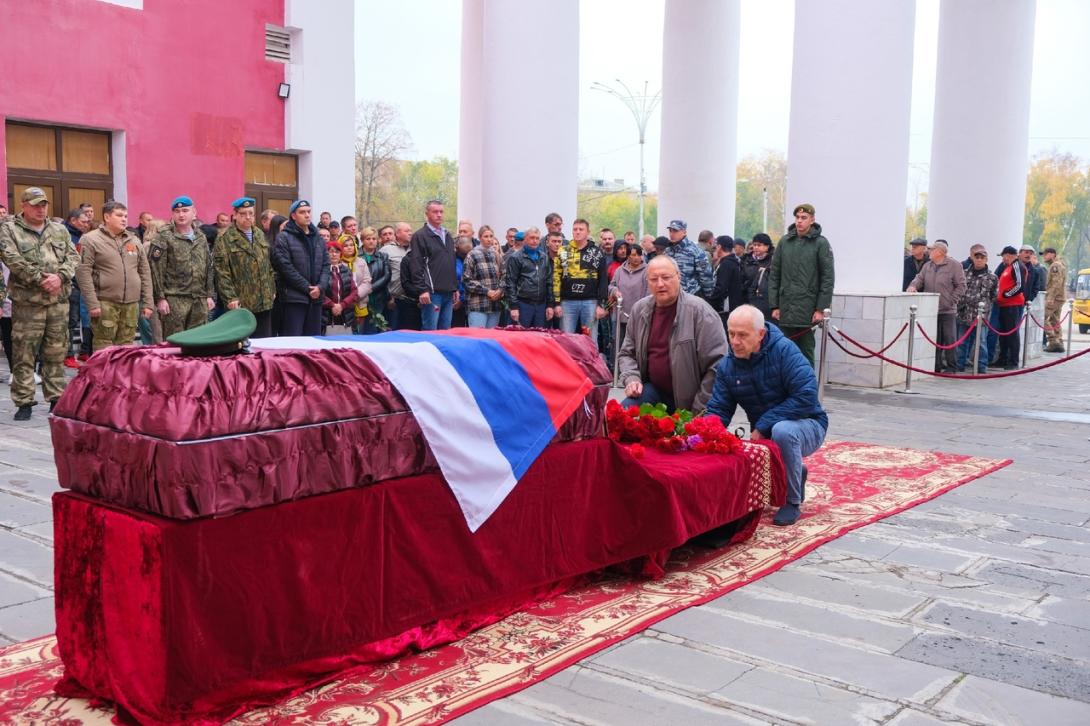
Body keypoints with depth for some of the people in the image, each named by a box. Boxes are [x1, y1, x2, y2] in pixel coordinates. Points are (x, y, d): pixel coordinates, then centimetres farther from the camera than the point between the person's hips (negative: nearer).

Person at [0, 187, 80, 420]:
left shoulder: (60, 230, 14)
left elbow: (73, 257, 5)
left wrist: (60, 276, -13)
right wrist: (40, 279, -18)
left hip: (58, 301, 4)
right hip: (27, 302, -3)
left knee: (56, 353, 9)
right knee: (23, 355, -2)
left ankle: (56, 398, 19)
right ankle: (23, 402, 6)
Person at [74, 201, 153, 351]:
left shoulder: (134, 240, 14)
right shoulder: (91, 239, -1)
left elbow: (145, 273, 15)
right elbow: (83, 272, -7)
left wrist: (148, 303, 9)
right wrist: (92, 303, -14)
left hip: (131, 304, 5)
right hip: (105, 303, -5)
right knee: (104, 349, -5)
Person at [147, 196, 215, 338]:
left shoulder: (201, 237, 15)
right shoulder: (163, 237, -4)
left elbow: (208, 267, 19)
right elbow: (155, 269, -9)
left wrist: (209, 294, 13)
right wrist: (160, 298, -14)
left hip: (199, 300, 6)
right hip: (174, 299, -6)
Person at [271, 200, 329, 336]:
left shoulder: (317, 237, 16)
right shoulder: (284, 238, -4)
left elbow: (326, 264, 12)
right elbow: (286, 267, -12)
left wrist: (321, 286, -5)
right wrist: (307, 288, -14)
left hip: (316, 298, 6)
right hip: (293, 298, -6)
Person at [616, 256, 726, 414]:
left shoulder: (700, 311, -16)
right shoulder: (639, 309, 2)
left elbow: (718, 364, -18)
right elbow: (627, 353, 14)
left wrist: (699, 410, -17)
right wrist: (632, 379, -7)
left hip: (689, 400, -4)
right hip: (654, 390, 4)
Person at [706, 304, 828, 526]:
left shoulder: (783, 350, -22)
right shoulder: (727, 365, -6)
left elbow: (807, 397, -29)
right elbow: (718, 411, -7)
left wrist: (763, 426, -27)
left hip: (807, 426, -6)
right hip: (764, 435, 6)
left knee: (782, 430, -38)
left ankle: (792, 502, -15)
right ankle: (794, 476, 21)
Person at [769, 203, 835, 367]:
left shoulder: (820, 243, -2)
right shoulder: (784, 241, 7)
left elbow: (828, 278, -4)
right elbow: (774, 275, 9)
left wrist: (821, 309, -9)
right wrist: (774, 305, 4)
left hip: (808, 311, -3)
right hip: (785, 310, 3)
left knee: (806, 353, 4)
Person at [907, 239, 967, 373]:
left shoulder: (955, 266, -4)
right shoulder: (927, 266, 13)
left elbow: (960, 286, -5)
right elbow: (919, 278, 7)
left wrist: (951, 301, -11)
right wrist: (913, 286, -15)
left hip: (948, 311, -5)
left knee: (950, 340, -1)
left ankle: (951, 367, 7)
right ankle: (936, 366, 18)